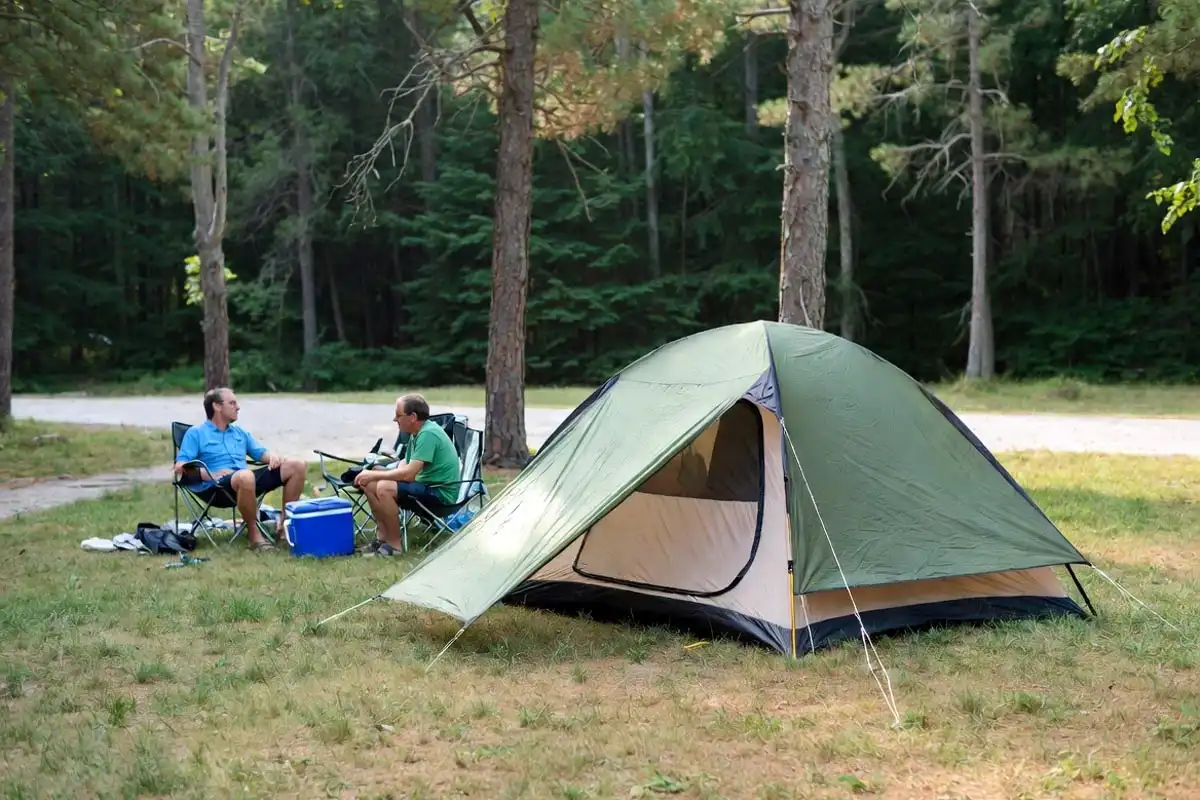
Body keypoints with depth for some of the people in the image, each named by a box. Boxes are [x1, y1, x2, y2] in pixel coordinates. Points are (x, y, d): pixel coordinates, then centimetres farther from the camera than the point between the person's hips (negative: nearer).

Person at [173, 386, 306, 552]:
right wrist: (210, 475, -16)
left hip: (246, 480, 6)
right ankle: (254, 533, -26)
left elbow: (261, 453, 22)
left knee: (296, 466, -8)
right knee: (245, 476, -43)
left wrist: (273, 456, -3)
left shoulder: (240, 432, 27)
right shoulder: (196, 433, 8)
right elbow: (180, 467, -2)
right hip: (216, 487, -6)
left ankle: (286, 521, -4)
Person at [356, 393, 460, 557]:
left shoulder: (428, 434, -21)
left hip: (440, 493, -10)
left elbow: (408, 473, -27)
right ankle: (383, 537, 7)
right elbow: (404, 466, 10)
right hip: (426, 485, 10)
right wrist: (373, 474, -5)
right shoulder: (417, 433, 10)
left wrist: (374, 475, -17)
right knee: (370, 484, 3)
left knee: (384, 488, -27)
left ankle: (395, 545, -15)